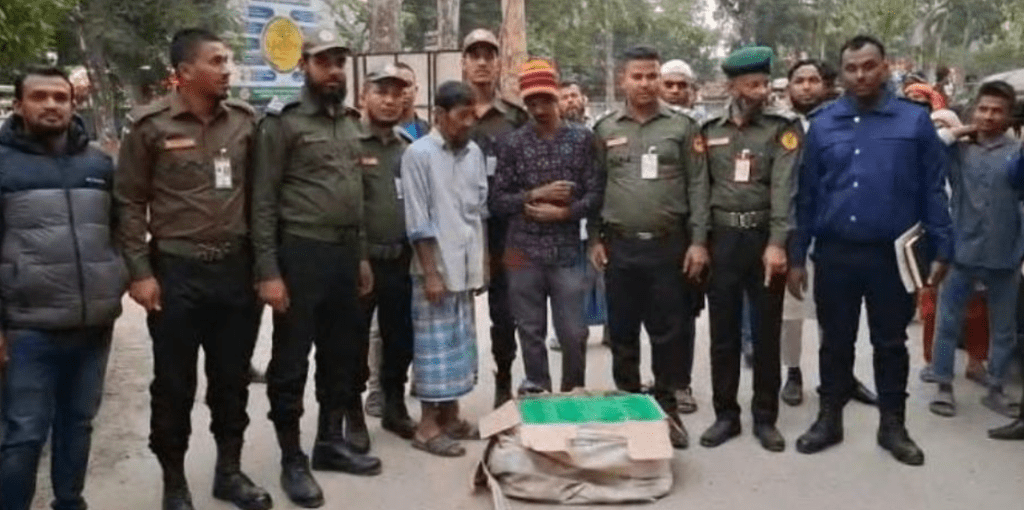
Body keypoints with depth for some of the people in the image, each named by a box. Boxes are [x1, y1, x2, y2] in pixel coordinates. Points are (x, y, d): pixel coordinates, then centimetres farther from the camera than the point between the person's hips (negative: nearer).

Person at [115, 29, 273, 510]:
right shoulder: (151, 124, -6)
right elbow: (129, 202, -2)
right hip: (176, 271, -3)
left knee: (233, 379, 13)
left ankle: (229, 470, 30)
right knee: (174, 385, 8)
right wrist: (140, 272, -7)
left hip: (236, 269, 3)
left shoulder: (245, 119, 4)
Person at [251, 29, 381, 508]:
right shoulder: (282, 123, -7)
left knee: (342, 355, 15)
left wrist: (361, 255, 14)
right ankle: (292, 460, 17)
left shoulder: (349, 122, 12)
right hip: (301, 254, -6)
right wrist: (268, 271, -16)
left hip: (345, 254, 7)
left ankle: (331, 441, 31)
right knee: (291, 364, 4)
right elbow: (263, 201, -11)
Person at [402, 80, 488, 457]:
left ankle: (450, 417, 25)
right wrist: (430, 273, -15)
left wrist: (483, 264, 11)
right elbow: (418, 223, -13)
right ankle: (428, 426, 11)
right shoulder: (418, 154, -10)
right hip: (436, 268, -6)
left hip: (466, 267, 6)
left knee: (460, 343, 13)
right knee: (435, 345, 0)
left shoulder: (474, 152, 8)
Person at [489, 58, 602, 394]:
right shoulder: (512, 143, 3)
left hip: (567, 252, 0)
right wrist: (535, 194, -12)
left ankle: (574, 396, 24)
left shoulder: (582, 138, 3)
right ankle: (538, 394, 24)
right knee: (531, 332, 9)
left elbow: (595, 195, -1)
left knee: (574, 333, 3)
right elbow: (496, 202, 0)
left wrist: (563, 212, -14)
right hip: (523, 253, 1)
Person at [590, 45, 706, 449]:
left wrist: (698, 241, -6)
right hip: (619, 246, 1)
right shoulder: (604, 129, 6)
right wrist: (594, 239, 3)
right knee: (622, 332, 10)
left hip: (669, 245, -1)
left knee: (669, 332, 5)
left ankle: (667, 409, 19)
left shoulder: (682, 126, 2)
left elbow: (697, 186, 0)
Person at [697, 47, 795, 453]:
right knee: (723, 332, 7)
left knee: (767, 333, 6)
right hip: (722, 239, 2)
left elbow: (783, 188, -11)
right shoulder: (710, 131, 7)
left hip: (764, 238, -1)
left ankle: (765, 417, 20)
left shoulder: (782, 129, -1)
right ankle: (726, 414, 20)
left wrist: (777, 243, -20)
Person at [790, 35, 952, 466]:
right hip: (834, 254, 1)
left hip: (892, 254, -1)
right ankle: (829, 419, 26)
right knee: (835, 341, 12)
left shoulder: (915, 121, -1)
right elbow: (806, 195, 4)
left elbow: (933, 190, 1)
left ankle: (892, 425, 27)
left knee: (891, 343, 12)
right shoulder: (822, 124, 3)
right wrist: (797, 256, 2)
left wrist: (941, 249, -2)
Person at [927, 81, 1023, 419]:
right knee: (948, 324, 5)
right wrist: (957, 133, -5)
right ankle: (944, 387, 17)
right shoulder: (958, 150, 3)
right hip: (960, 253, 0)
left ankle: (995, 390, 27)